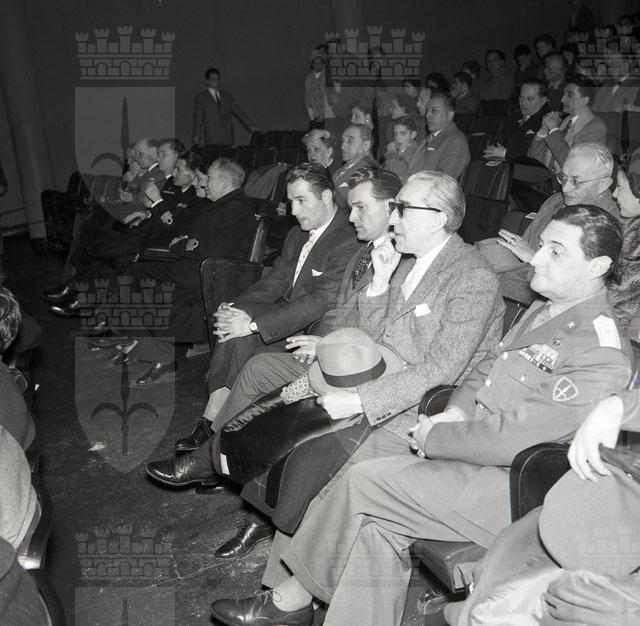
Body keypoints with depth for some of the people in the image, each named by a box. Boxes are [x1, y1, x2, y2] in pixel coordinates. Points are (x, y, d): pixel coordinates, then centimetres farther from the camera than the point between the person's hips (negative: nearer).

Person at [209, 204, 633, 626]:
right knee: (377, 522, -9)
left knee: (362, 481, -13)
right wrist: (455, 411, -1)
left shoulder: (602, 352, -18)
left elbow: (513, 437, -23)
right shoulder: (544, 313, 13)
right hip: (480, 453, 8)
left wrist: (434, 438, -12)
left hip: (511, 487, -8)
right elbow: (484, 372, 19)